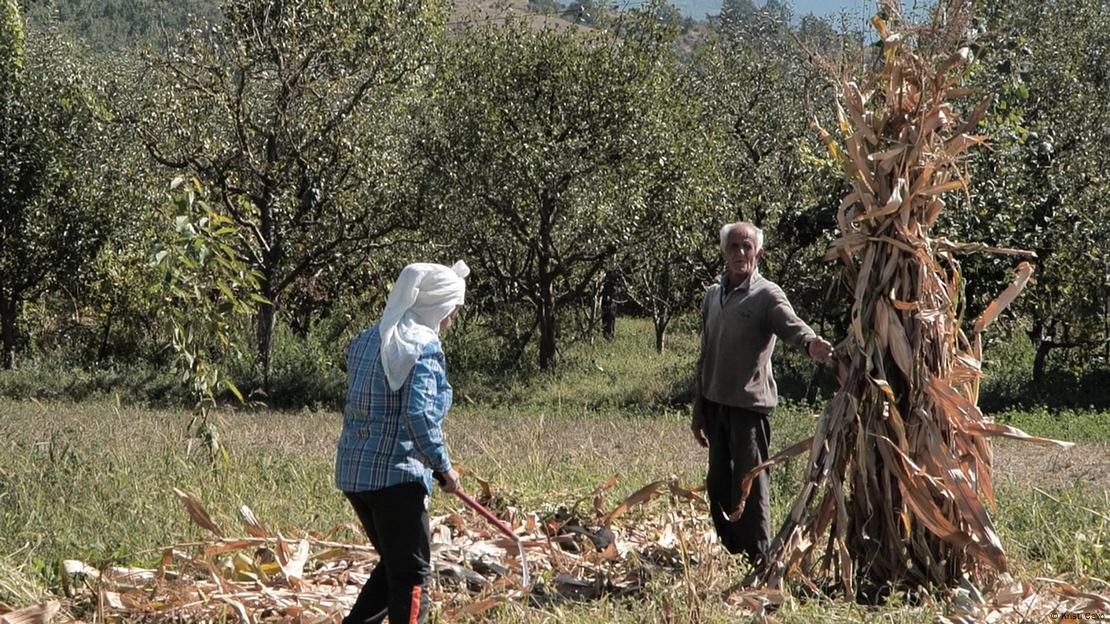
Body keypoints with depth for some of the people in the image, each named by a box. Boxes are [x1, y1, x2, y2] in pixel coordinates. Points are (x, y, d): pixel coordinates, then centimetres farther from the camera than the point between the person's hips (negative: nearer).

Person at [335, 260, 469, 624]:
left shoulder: (366, 340, 13)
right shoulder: (424, 347, -12)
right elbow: (419, 414, -23)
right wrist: (442, 466, -11)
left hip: (353, 471, 8)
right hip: (397, 473, -8)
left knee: (393, 564, 22)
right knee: (412, 576, 2)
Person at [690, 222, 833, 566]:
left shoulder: (767, 295, -7)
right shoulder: (714, 295, 14)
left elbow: (790, 324, -28)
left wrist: (810, 343, -51)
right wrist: (698, 409, 22)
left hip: (749, 402, -7)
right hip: (715, 402, 7)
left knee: (750, 486, -5)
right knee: (718, 484, 12)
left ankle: (758, 560, 4)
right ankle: (731, 554, 23)